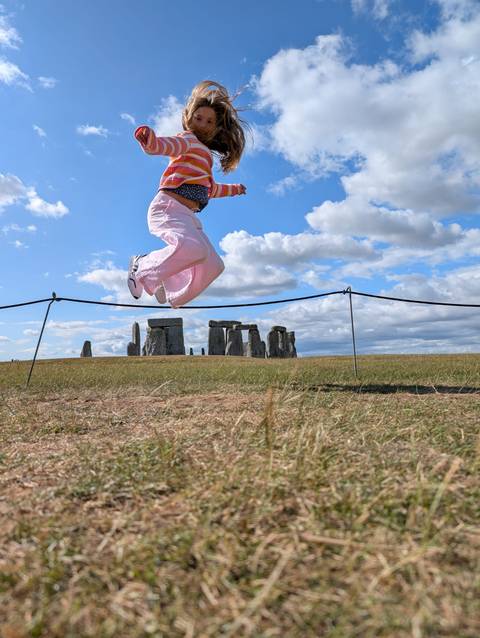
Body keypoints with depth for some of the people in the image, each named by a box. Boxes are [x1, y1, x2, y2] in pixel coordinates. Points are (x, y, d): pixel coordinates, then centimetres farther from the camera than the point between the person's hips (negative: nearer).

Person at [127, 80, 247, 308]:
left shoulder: (206, 154, 29)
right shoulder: (188, 139, 3)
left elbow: (210, 189, 43)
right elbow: (166, 145, -21)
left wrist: (233, 189, 55)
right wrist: (149, 139, -43)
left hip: (187, 216, 9)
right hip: (169, 206, -9)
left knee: (214, 266, 7)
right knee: (194, 248, -37)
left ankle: (173, 296, 19)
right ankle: (142, 267, -13)